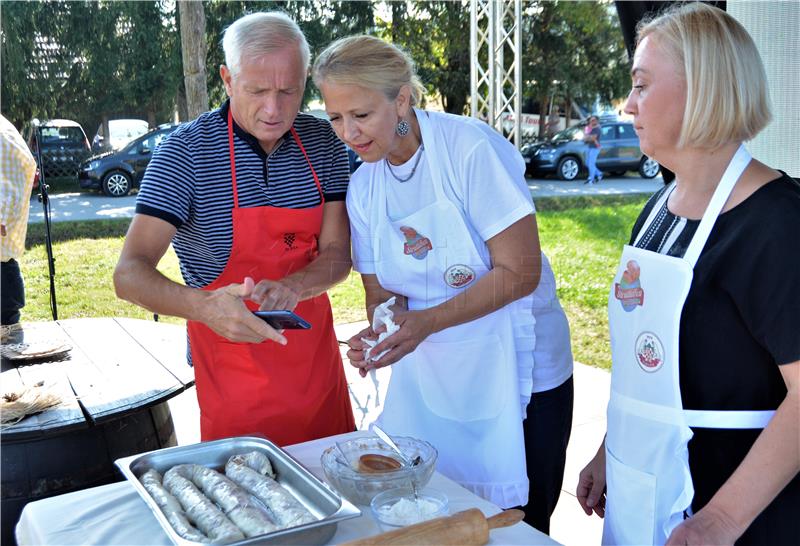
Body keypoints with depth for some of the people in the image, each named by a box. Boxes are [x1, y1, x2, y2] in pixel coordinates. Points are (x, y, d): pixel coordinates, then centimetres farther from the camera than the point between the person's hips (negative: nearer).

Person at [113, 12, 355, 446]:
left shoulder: (322, 142, -1)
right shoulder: (187, 150, -14)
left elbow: (337, 255, -3)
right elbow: (130, 273, -20)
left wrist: (292, 288, -25)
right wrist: (204, 305, -40)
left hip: (316, 350, 4)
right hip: (231, 364, -4)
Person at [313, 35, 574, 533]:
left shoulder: (471, 148, -18)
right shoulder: (363, 185, 0)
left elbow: (521, 272, -19)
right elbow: (380, 291, 6)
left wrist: (427, 322, -27)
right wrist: (376, 336, -15)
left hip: (514, 371, -4)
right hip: (428, 375, 5)